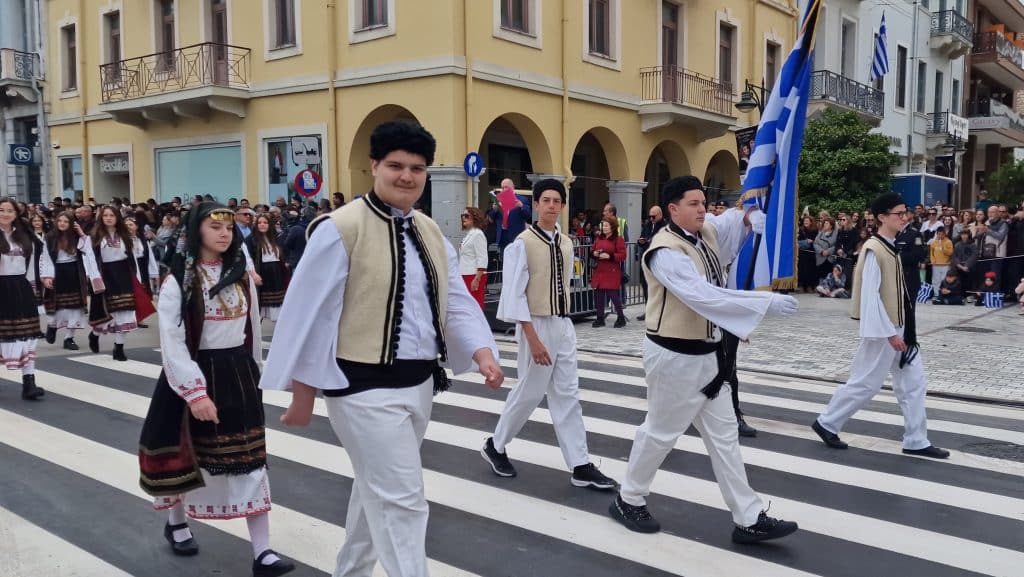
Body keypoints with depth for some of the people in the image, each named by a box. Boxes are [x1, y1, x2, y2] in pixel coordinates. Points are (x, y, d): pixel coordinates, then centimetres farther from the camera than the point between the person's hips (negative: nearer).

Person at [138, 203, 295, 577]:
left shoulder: (241, 276, 6)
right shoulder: (178, 282, -10)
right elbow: (172, 343, -16)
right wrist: (195, 392, -23)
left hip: (238, 375, 4)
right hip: (195, 376, -4)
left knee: (250, 459, 2)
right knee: (187, 454, 13)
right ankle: (176, 522, 43)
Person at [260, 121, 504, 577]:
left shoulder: (430, 232, 8)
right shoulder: (340, 229, -14)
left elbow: (455, 301, 6)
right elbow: (310, 313, -12)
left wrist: (483, 355, -10)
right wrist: (302, 393, -10)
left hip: (419, 383, 8)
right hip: (364, 388, -8)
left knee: (379, 488, 23)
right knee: (402, 499, -6)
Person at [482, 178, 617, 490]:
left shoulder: (566, 243, 6)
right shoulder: (522, 243, -13)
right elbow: (514, 295, -16)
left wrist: (561, 322, 14)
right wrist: (532, 338, -20)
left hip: (563, 324, 6)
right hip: (537, 326, -6)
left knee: (567, 394, 8)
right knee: (529, 393, 5)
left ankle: (581, 466, 13)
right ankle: (495, 446, 28)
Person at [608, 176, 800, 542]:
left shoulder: (705, 232, 4)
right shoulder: (665, 252, -23)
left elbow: (736, 220, 22)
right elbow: (705, 296, -34)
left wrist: (750, 216, -4)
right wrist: (766, 302, -35)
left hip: (706, 353, 9)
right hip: (674, 356, -9)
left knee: (723, 433, 12)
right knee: (661, 431, 8)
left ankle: (749, 519, 21)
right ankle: (628, 500, 30)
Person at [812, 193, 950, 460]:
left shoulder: (891, 247, 11)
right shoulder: (874, 250, -18)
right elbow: (870, 295, -22)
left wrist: (899, 330, 16)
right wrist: (889, 333, -21)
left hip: (899, 327, 9)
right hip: (882, 330, -9)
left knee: (914, 382, 8)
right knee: (866, 382, 0)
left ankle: (916, 441, 15)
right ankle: (826, 423, 16)